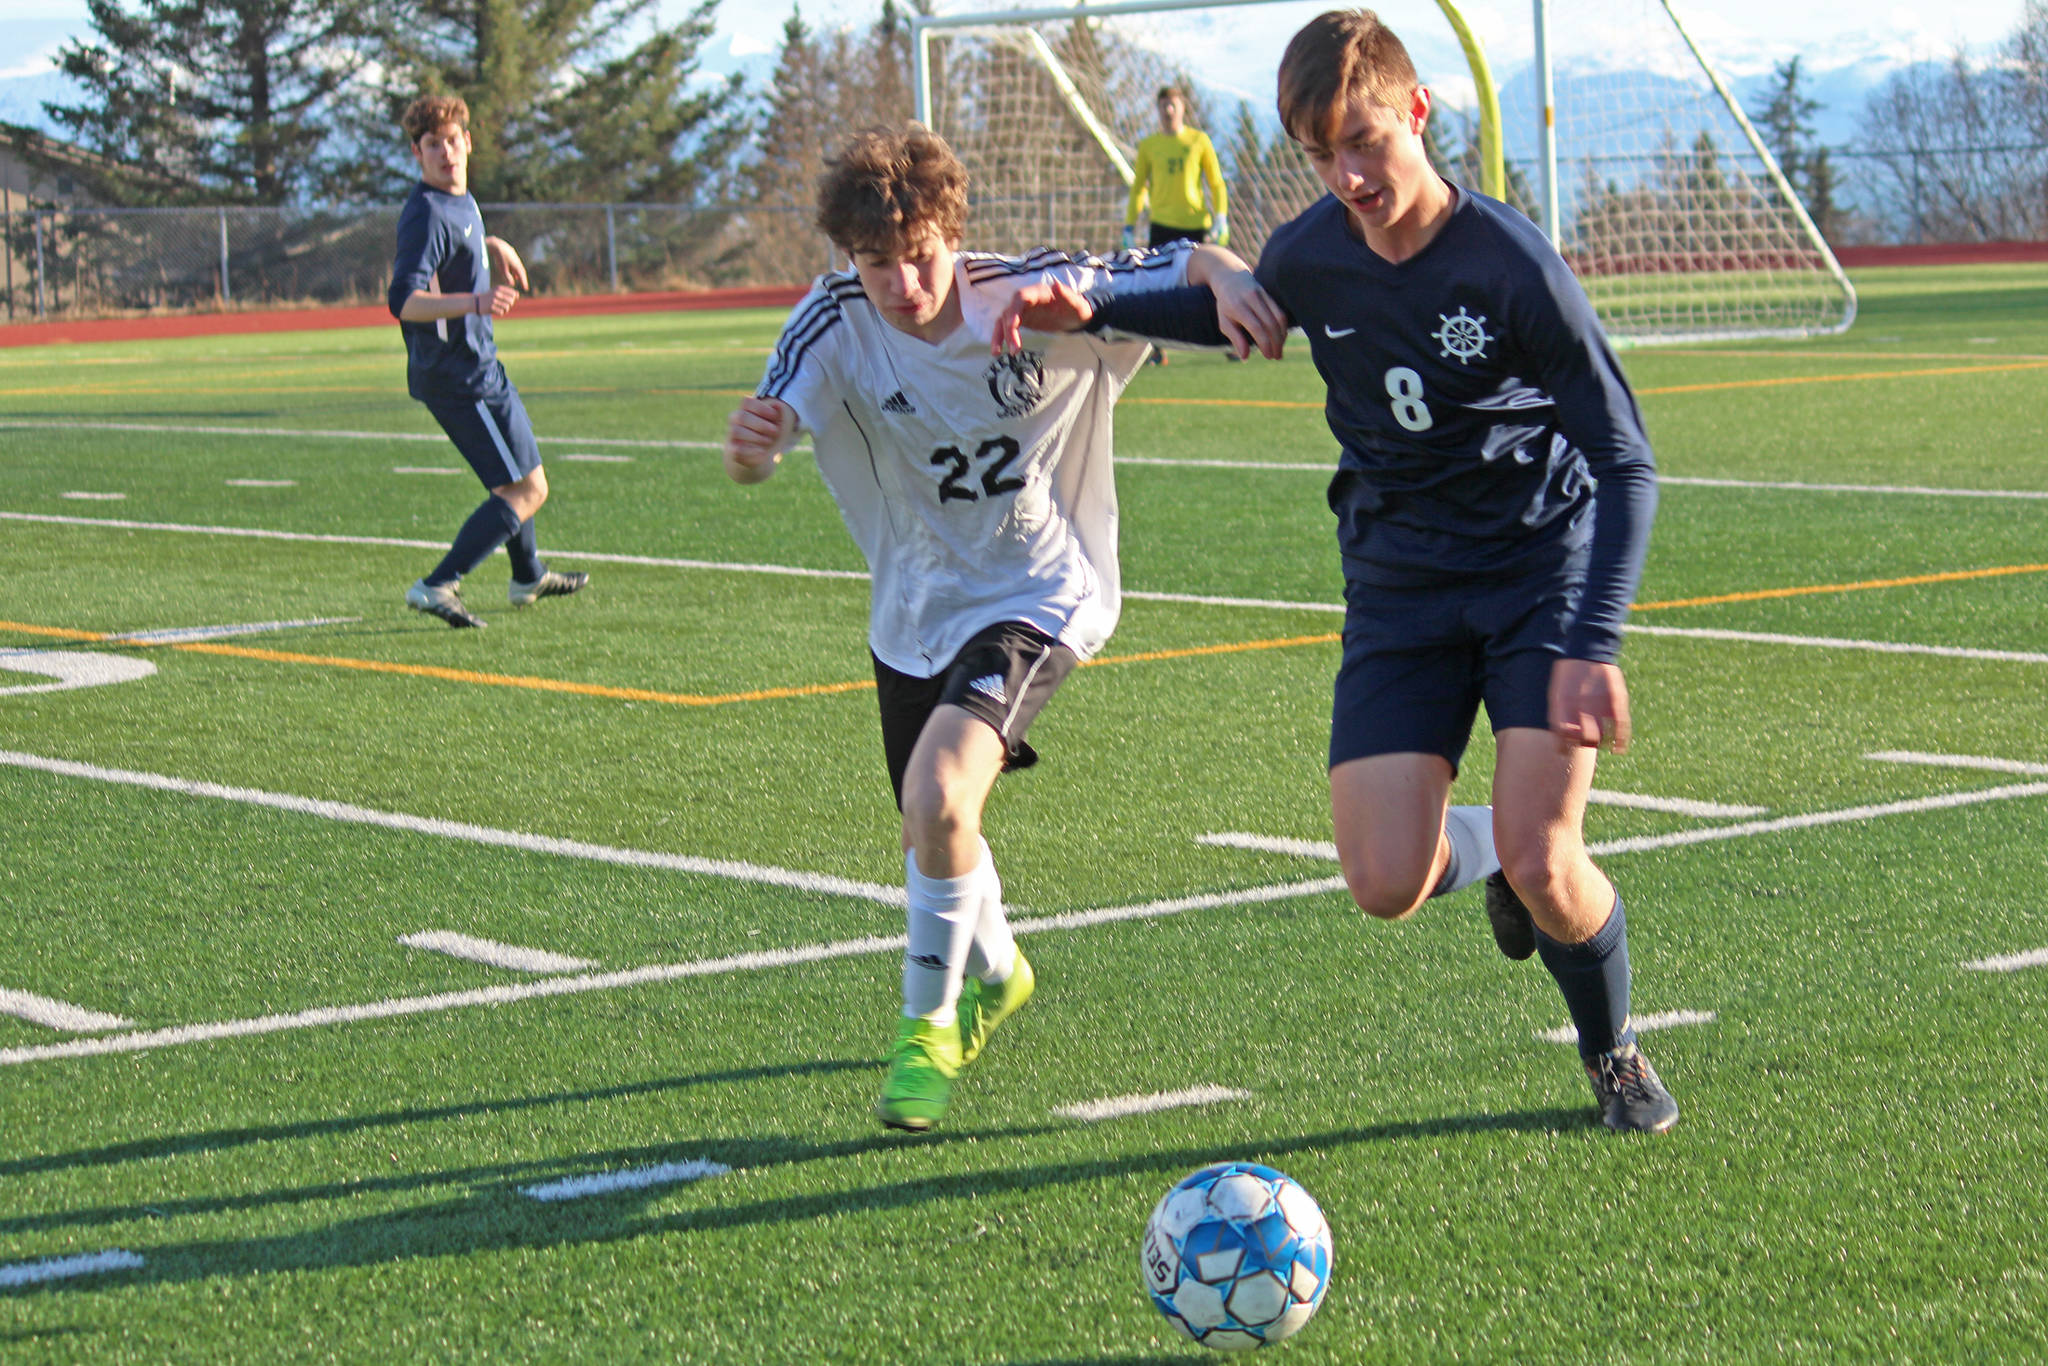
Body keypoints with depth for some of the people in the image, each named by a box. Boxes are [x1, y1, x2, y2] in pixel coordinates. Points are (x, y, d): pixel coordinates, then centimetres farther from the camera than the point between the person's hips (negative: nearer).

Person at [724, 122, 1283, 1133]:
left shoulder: (1030, 296, -20)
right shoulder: (837, 325, -15)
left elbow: (1185, 264, -12)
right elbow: (759, 454, -26)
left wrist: (1225, 276, -37)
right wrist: (752, 442, -51)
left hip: (1037, 596, -4)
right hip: (914, 609, 4)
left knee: (939, 796, -27)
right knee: (929, 827, 21)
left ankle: (928, 1024, -4)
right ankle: (993, 973, 55)